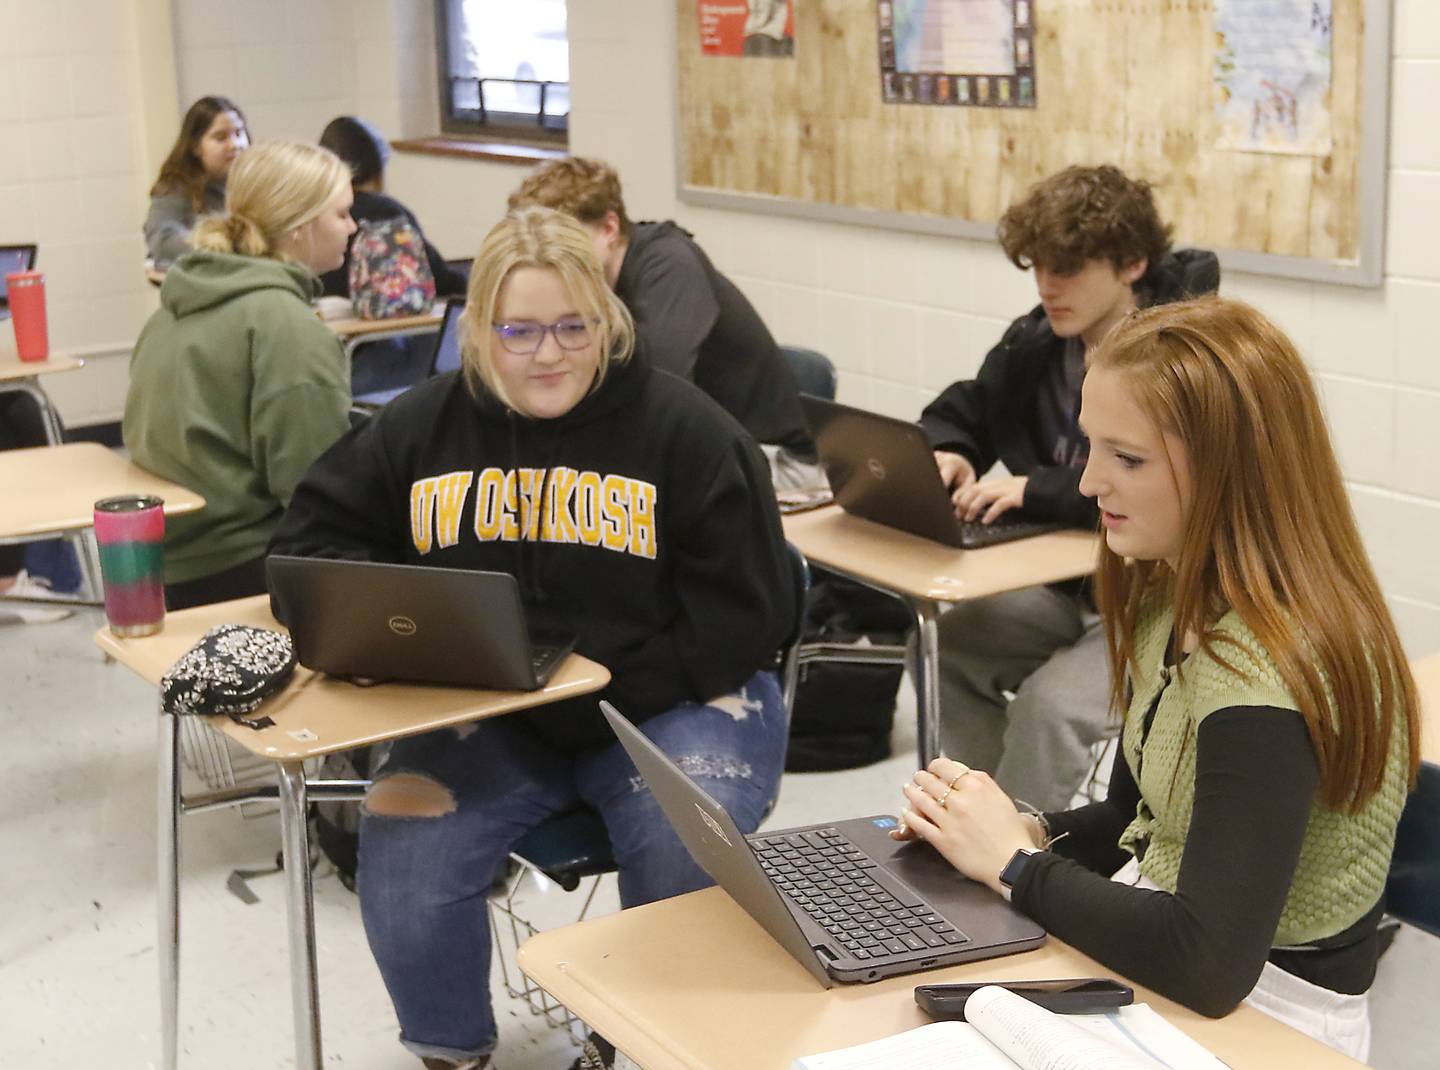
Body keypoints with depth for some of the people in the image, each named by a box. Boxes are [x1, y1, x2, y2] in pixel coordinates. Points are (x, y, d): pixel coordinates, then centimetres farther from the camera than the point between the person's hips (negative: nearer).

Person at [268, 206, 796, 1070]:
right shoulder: (424, 425, 6)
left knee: (685, 867, -30)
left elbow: (745, 618, -6)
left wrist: (599, 694, -17)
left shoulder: (687, 430, -4)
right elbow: (315, 538, 12)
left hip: (673, 703, -2)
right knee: (401, 857, -23)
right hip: (484, 716, 3)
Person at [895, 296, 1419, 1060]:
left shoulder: (1269, 670, -27)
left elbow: (1208, 964, -33)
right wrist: (1032, 832, -7)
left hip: (1257, 1017, -7)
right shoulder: (1173, 599, 1)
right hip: (1160, 929, 7)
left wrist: (1015, 863, -21)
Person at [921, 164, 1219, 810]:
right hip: (1071, 589, 8)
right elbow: (962, 412, 18)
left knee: (1050, 705, -27)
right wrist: (946, 455, -7)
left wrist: (1038, 489, -33)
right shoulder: (1037, 341, 4)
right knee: (944, 645, -5)